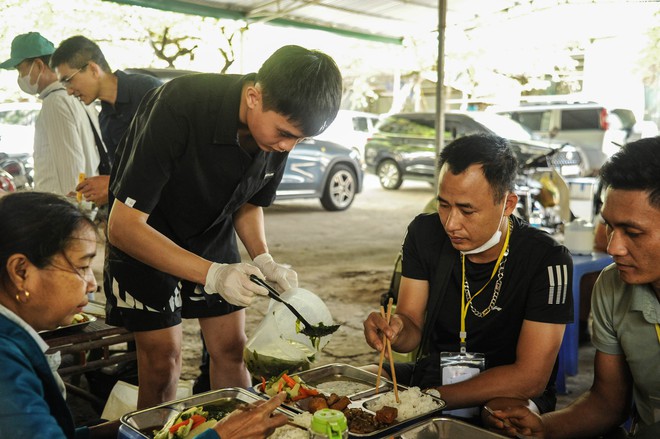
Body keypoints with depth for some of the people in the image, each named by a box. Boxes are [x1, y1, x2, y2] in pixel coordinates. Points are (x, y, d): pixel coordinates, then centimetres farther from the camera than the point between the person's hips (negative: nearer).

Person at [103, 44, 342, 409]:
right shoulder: (179, 107, -33)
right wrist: (212, 275, -39)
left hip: (213, 234, 5)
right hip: (145, 237, -4)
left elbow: (249, 203, 3)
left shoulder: (281, 125, -16)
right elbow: (123, 226, -31)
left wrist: (263, 261, -15)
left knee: (231, 350, 5)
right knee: (162, 359, -2)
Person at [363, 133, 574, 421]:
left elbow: (529, 378, -19)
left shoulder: (547, 260, -18)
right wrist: (394, 328, -26)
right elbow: (413, 329, -1)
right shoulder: (425, 233, -4)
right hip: (431, 374, 4)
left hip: (508, 397, -4)